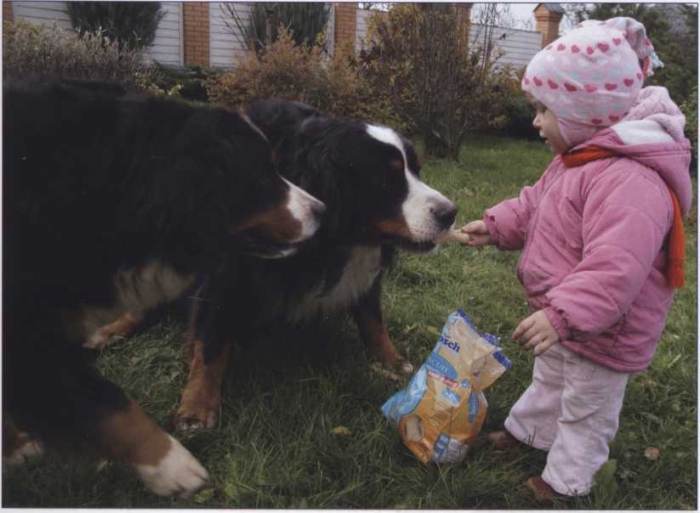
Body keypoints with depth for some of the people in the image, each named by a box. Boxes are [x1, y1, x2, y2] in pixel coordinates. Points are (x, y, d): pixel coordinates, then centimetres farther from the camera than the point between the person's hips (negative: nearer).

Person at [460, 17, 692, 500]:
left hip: (602, 334, -9)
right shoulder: (575, 160, 0)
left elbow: (614, 267, -42)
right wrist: (496, 226, 2)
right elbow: (535, 203, 13)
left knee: (587, 408, 15)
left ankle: (566, 479, 35)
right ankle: (525, 429, 54)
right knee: (549, 378, 31)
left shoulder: (630, 182, -35)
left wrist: (562, 316, -45)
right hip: (564, 315, 9)